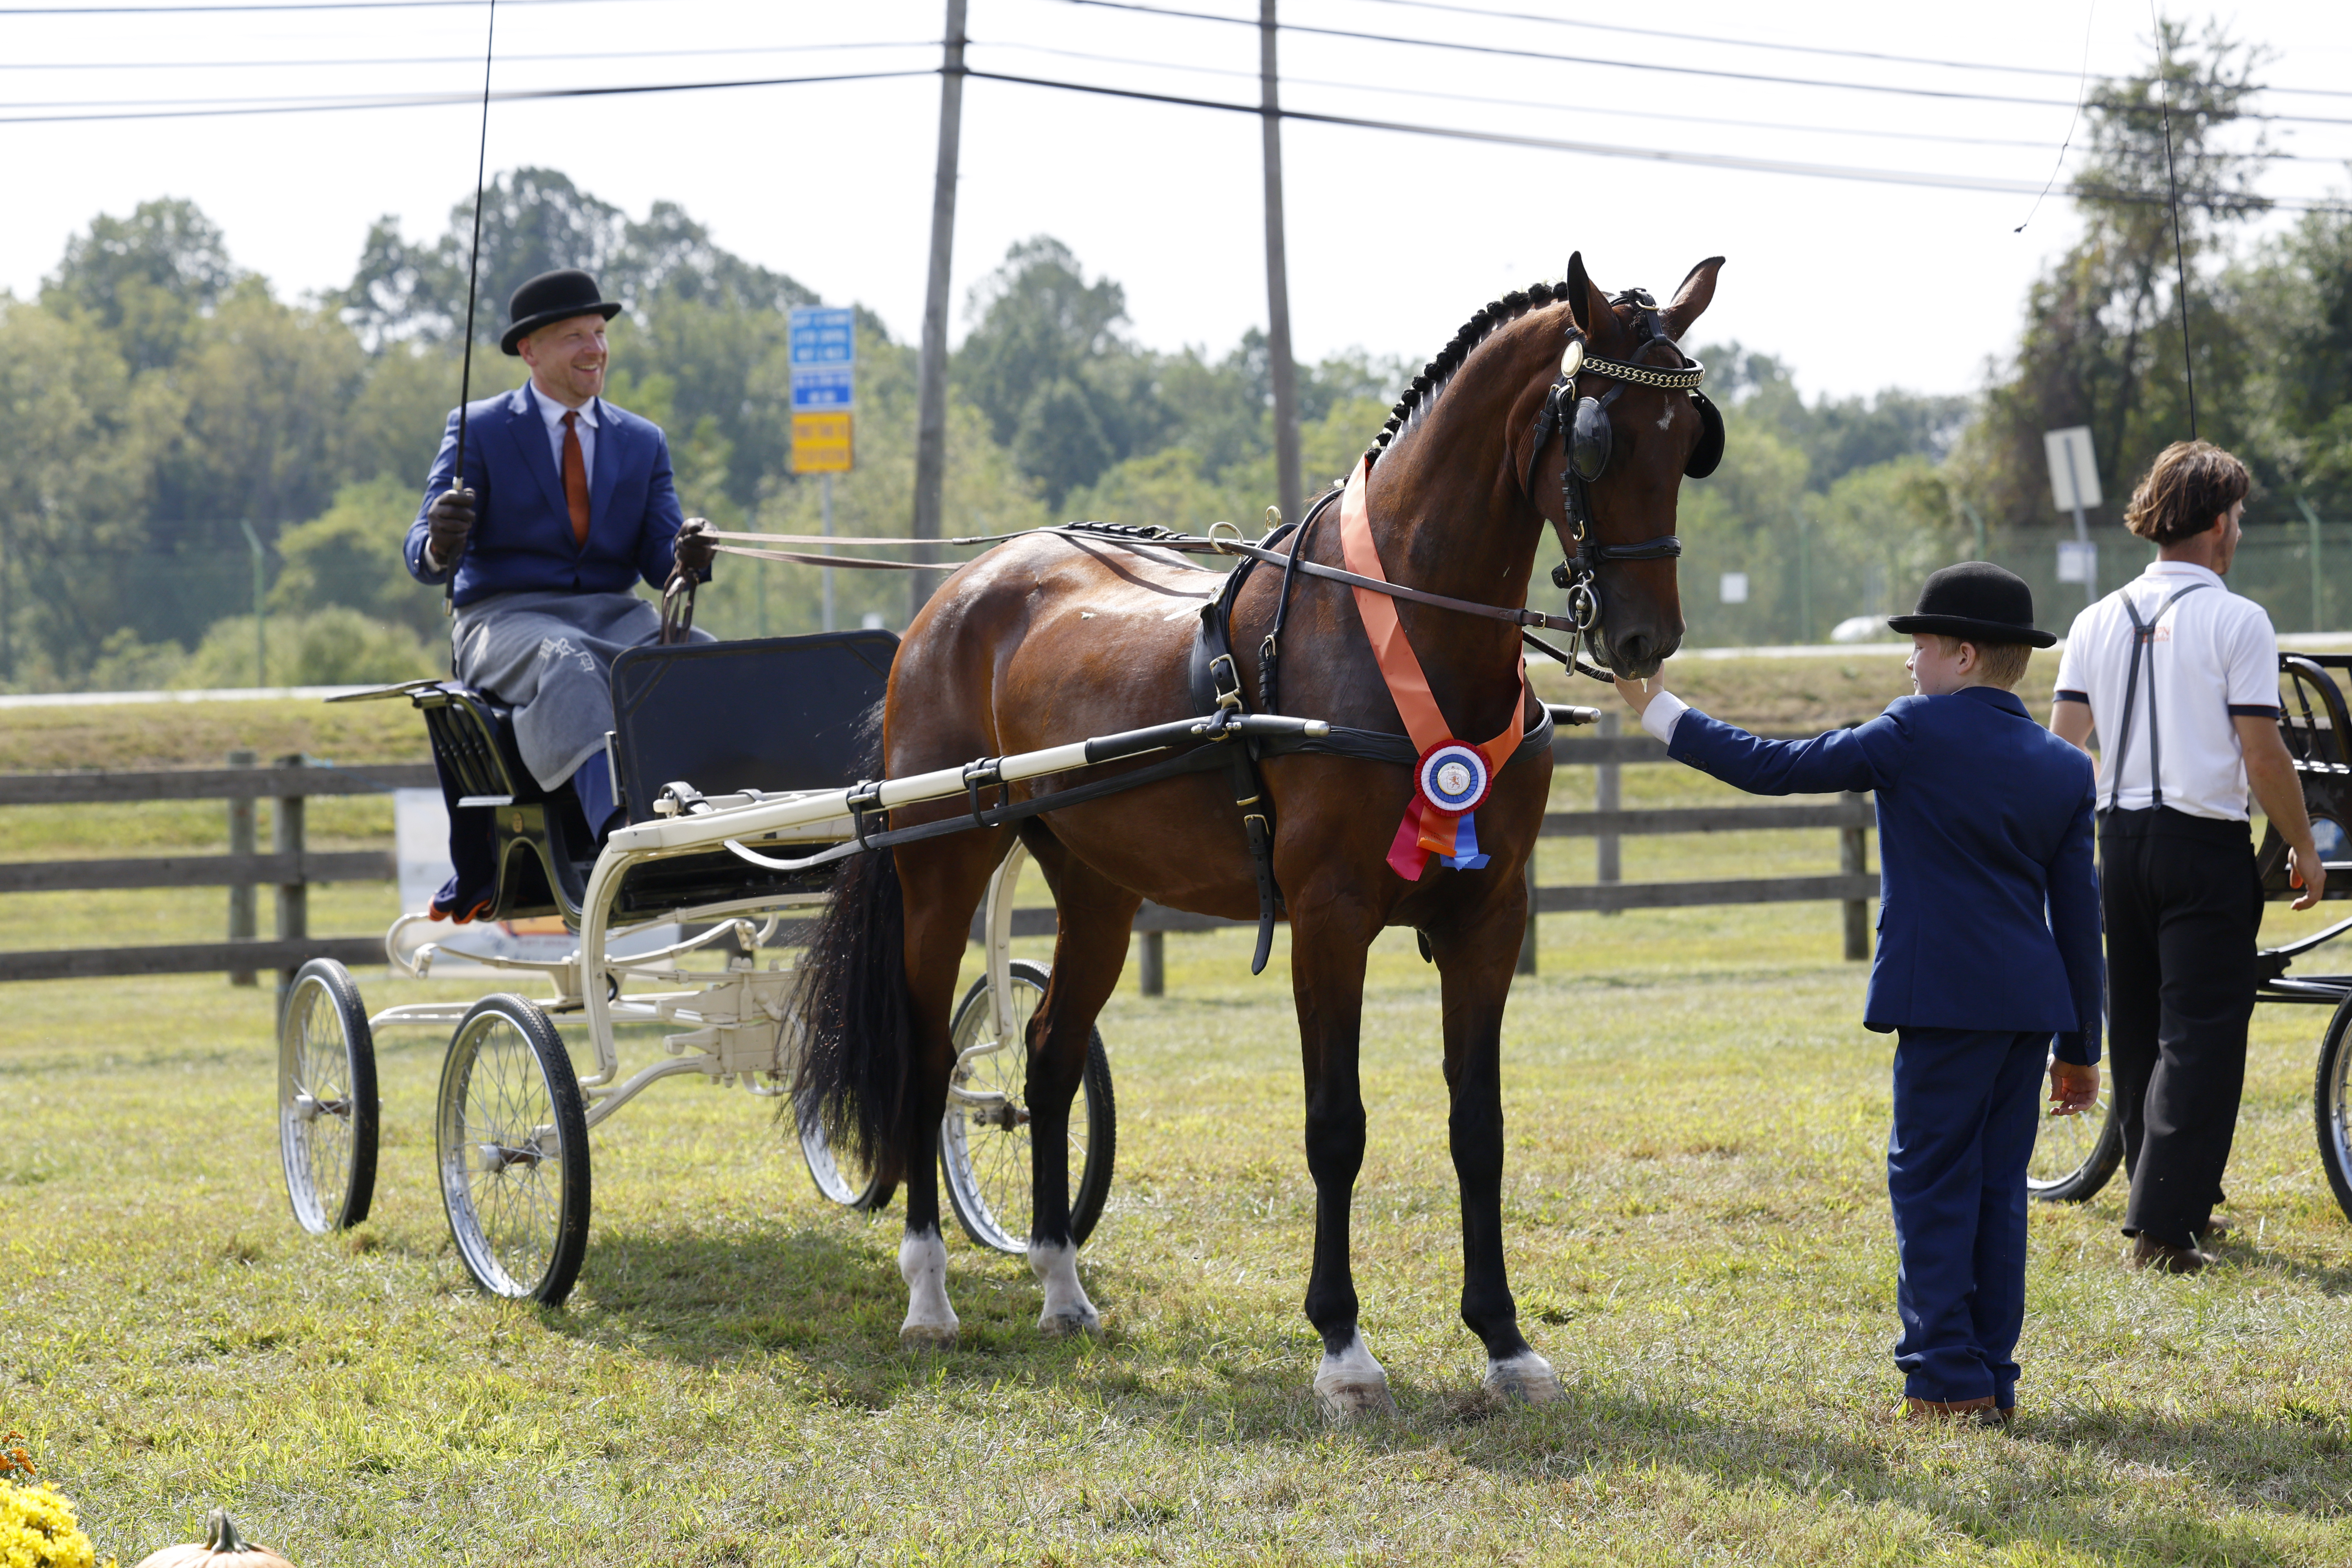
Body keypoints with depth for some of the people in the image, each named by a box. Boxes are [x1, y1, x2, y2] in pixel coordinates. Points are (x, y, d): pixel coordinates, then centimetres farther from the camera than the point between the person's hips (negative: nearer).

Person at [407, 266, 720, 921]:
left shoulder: (643, 441, 17)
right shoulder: (478, 431, 6)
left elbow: (659, 559, 8)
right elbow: (425, 558, -3)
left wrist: (687, 558, -18)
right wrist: (441, 543, -29)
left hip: (613, 614, 4)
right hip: (504, 618, -4)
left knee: (702, 659, -30)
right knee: (567, 662, -41)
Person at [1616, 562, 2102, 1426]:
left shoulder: (1919, 734, -6)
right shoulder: (2066, 769, 11)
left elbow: (1772, 768, -5)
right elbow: (2079, 913, 13)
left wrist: (1657, 709, 4)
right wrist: (2081, 1046, 18)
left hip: (1949, 1005, -6)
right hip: (2033, 1006, 6)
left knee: (1932, 1184, 0)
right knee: (1997, 1188, 11)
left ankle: (1950, 1378, -3)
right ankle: (1993, 1378, 12)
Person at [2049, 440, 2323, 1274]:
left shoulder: (2098, 620, 7)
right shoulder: (2236, 621, -9)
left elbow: (2063, 746, 4)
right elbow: (2262, 752, -12)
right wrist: (2304, 847, -2)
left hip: (2121, 838, 6)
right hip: (2206, 840, -6)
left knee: (2139, 1031, 15)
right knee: (2199, 1034, -4)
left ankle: (2177, 1204, 25)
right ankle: (2164, 1227, -11)